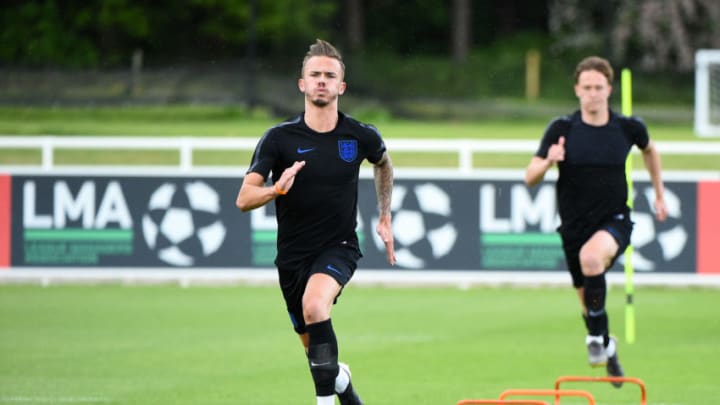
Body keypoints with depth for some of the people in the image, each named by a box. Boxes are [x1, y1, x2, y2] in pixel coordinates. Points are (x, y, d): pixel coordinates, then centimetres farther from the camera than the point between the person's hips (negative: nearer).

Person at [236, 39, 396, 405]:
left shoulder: (361, 137, -4)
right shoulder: (279, 138, -9)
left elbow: (383, 163, 22)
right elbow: (243, 199, -15)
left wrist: (385, 217, 21)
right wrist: (277, 189, -35)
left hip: (338, 248, -2)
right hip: (293, 254, 2)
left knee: (314, 304, -33)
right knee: (313, 346, 12)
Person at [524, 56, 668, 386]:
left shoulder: (628, 128, -3)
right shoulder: (561, 129, -6)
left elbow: (650, 151, 21)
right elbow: (530, 178, -6)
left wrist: (659, 194, 23)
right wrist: (548, 161, -27)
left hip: (614, 222, -2)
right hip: (575, 225, 2)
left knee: (591, 257, -35)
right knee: (588, 300, 11)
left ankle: (597, 338, -19)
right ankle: (606, 347, 42)